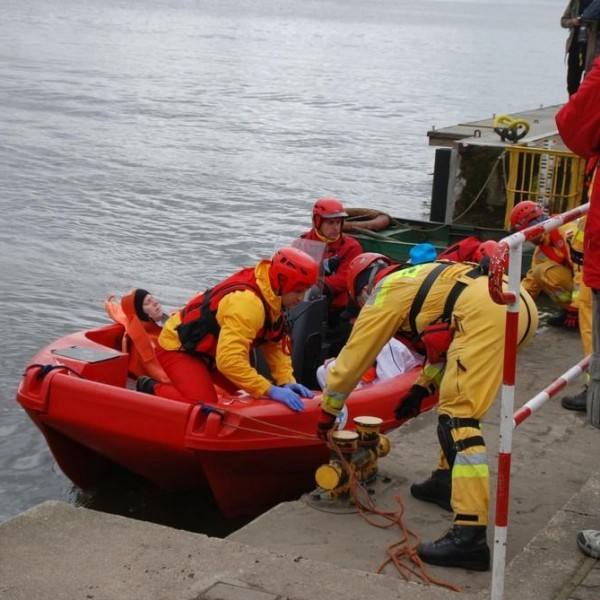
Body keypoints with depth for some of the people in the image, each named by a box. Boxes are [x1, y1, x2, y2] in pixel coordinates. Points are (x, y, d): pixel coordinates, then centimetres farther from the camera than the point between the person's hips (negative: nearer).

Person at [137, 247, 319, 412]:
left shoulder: (273, 297, -6)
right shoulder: (247, 303, -35)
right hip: (179, 348, -9)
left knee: (253, 394, 4)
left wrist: (287, 381, -15)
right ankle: (150, 389, -2)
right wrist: (270, 390, -42)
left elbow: (276, 345, 0)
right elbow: (229, 360, -42)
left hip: (211, 349, 9)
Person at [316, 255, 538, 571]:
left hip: (488, 314, -9)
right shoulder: (417, 279, 36)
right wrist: (423, 387, 42)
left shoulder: (383, 296, 14)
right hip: (521, 304, 9)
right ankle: (448, 479, 34)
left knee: (458, 417, -11)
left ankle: (470, 536, -19)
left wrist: (328, 411, 29)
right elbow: (450, 338, 42)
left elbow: (352, 358, 19)